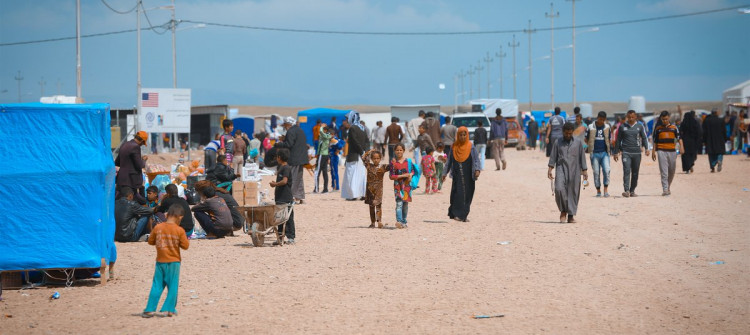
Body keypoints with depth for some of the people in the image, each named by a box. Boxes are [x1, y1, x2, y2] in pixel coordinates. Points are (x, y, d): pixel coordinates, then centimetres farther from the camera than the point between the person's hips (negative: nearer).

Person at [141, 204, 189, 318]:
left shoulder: (158, 228, -3)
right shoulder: (179, 230, -11)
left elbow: (150, 241, 6)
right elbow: (185, 246, -7)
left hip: (160, 261, 3)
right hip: (173, 262, -3)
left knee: (157, 286, 8)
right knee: (173, 286, 6)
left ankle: (150, 309, 5)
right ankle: (170, 309, 6)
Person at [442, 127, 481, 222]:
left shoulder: (471, 148, 1)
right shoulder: (454, 148, 7)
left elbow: (476, 160, -4)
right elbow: (449, 161, 13)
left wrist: (477, 170, -21)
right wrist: (445, 173, 11)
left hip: (468, 177, 0)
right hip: (457, 176, 0)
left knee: (467, 195, 3)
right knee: (458, 194, -11)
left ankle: (464, 215, 12)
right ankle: (457, 214, -9)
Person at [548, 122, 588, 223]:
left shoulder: (578, 142, 7)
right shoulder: (558, 142, 7)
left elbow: (582, 157, 10)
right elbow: (553, 156, 8)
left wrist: (584, 171, 6)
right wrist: (550, 169, -1)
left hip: (574, 170, 1)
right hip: (561, 168, 0)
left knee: (573, 192, 0)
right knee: (559, 189, -18)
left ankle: (571, 215, 8)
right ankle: (563, 211, 1)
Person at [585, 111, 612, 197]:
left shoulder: (607, 127, 8)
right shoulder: (591, 127, 1)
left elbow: (609, 139, 14)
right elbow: (586, 140, 9)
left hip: (604, 152, 1)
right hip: (595, 153, -1)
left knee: (606, 171, -12)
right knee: (596, 172, 1)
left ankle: (606, 190, -5)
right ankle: (598, 191, 12)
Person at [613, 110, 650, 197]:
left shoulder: (640, 126, 7)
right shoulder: (622, 126, 7)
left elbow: (644, 138, 6)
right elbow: (618, 140, 12)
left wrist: (646, 148, -10)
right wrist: (616, 152, 10)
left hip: (637, 152, 1)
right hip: (626, 152, -1)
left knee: (635, 173, 5)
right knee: (626, 171, -15)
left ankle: (632, 191, 16)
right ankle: (626, 191, -23)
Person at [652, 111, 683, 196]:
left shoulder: (674, 127, 9)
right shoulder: (657, 128, 8)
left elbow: (679, 138, 4)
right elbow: (655, 141, 11)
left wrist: (681, 146, -12)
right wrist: (653, 151, 6)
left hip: (672, 151, 2)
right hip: (661, 151, -2)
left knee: (672, 171, 10)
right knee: (664, 172, -10)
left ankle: (668, 187, 30)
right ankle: (665, 190, -13)